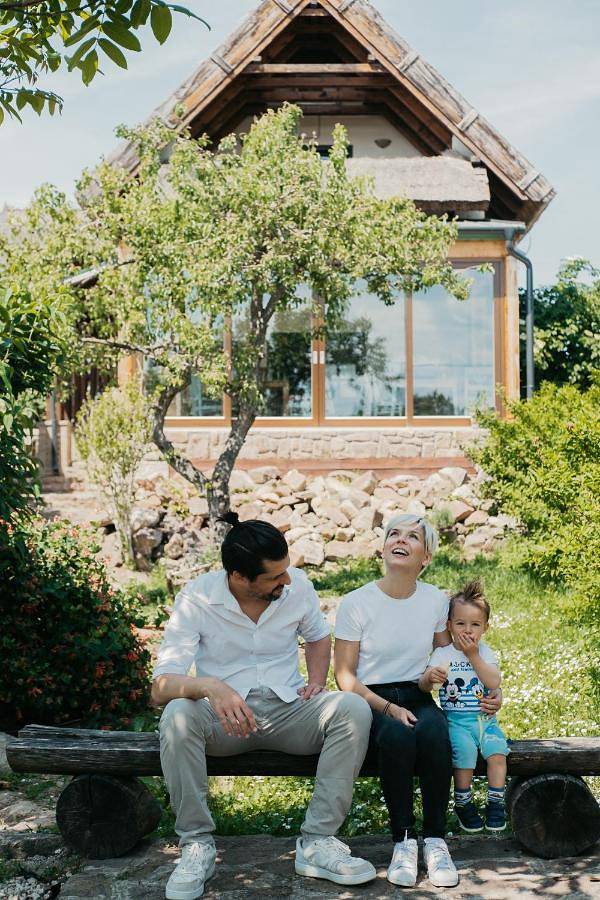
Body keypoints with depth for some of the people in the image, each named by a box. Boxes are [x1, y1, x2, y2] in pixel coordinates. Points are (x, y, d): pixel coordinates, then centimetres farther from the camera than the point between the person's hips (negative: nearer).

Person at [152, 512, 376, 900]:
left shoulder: (297, 584, -4)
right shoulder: (196, 599, -14)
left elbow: (318, 636, 19)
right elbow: (161, 687, -21)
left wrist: (317, 680, -2)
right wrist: (209, 686, -43)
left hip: (288, 708, 2)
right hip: (224, 718, -2)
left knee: (353, 709, -26)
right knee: (178, 715, -35)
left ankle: (317, 842, -18)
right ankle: (197, 845, -16)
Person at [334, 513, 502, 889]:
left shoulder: (436, 600, 4)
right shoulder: (357, 603, -5)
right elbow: (345, 675, -3)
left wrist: (481, 696, 0)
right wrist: (388, 709, -16)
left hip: (417, 698, 2)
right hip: (370, 700, -2)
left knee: (433, 731, -33)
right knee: (396, 735, -36)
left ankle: (435, 839, -19)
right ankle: (403, 840, -21)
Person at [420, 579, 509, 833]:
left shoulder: (485, 652, 6)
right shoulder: (442, 654, 1)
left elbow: (494, 683, -10)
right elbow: (423, 686, -9)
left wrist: (473, 657, -14)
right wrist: (430, 677, -32)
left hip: (484, 718, 2)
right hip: (456, 719, -2)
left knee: (497, 750, -22)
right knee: (465, 749, -27)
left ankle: (496, 804, -5)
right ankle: (463, 803, -8)